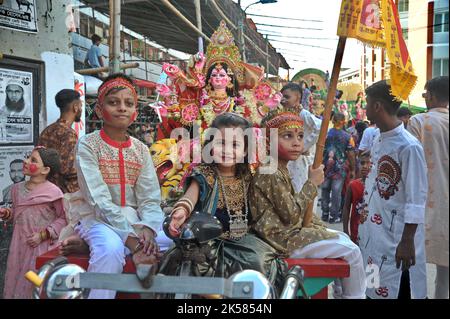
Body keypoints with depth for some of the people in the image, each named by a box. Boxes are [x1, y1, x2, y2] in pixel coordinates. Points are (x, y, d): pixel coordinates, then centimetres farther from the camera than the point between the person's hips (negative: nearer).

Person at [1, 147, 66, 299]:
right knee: (16, 279, 12)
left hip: (41, 246, -5)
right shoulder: (17, 188, 6)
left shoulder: (53, 191, -13)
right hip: (20, 244, 6)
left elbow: (63, 218, -9)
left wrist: (43, 235, -14)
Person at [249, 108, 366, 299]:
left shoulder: (280, 169, 11)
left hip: (289, 231, 10)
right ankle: (354, 295, 15)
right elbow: (291, 214, -23)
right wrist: (312, 183, -17)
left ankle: (341, 293, 29)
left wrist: (318, 225, 9)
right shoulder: (272, 174, -22)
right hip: (285, 239, -10)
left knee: (343, 238, 20)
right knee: (351, 251, -4)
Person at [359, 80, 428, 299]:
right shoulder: (379, 140, 6)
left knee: (395, 291, 5)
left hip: (396, 237, -8)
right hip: (374, 232, 8)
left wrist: (407, 242, -19)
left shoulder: (409, 146, -19)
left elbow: (416, 200, -19)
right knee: (373, 289, 19)